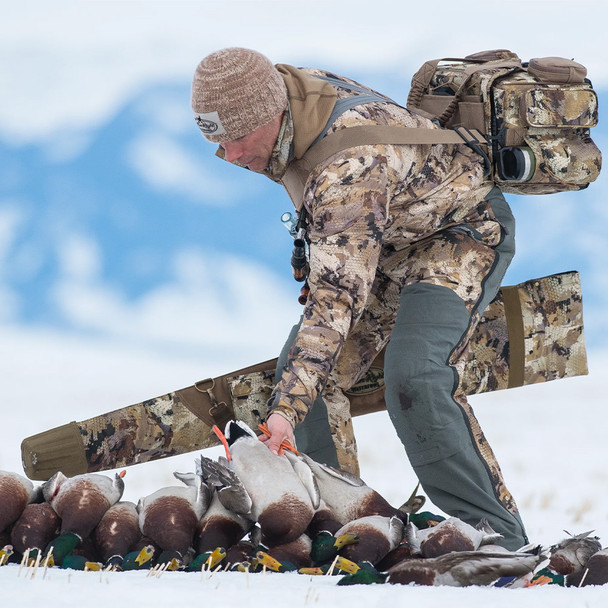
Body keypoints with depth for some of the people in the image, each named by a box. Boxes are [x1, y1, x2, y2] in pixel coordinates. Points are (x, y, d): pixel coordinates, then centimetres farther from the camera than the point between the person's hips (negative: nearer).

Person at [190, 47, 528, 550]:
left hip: (464, 231, -9)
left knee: (413, 377, -29)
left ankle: (499, 542, -24)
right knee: (304, 369, -2)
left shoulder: (349, 168, -40)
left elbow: (338, 300, -44)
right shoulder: (278, 91, -14)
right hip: (385, 236, 9)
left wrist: (287, 408, -49)